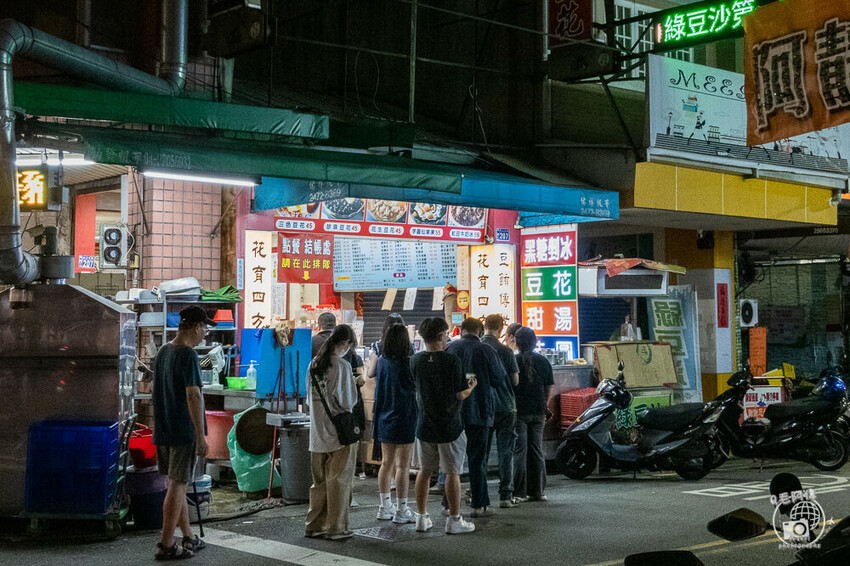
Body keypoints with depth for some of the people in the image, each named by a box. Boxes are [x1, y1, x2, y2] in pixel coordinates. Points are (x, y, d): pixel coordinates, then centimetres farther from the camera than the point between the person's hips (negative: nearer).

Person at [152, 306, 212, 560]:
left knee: (178, 484, 15)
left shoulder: (162, 352, 11)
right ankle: (166, 545, 0)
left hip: (163, 431, 9)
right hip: (184, 432, -9)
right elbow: (193, 396, -20)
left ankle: (189, 538, 25)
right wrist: (201, 434, -17)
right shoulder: (188, 355, -16)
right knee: (177, 486, -3)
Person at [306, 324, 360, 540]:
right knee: (339, 479, 4)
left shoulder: (314, 364, 5)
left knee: (320, 479, 15)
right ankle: (335, 527, 9)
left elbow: (309, 399, 12)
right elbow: (348, 401, -14)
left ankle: (314, 524, 21)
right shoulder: (342, 365, -15)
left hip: (318, 431, 6)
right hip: (339, 431, -6)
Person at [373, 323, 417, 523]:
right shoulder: (408, 364, -16)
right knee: (403, 465, -1)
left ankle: (385, 507, 22)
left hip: (384, 420, 6)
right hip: (403, 420, -6)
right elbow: (418, 389, -6)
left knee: (387, 462, 15)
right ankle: (401, 510, 3)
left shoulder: (381, 361, 1)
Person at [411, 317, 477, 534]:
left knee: (424, 471, 14)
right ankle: (454, 520, 10)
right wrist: (472, 385, 10)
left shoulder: (416, 361, -1)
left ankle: (422, 518, 20)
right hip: (449, 426, -4)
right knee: (452, 473, 4)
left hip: (425, 425, 4)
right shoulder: (453, 361, -15)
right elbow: (461, 394, -11)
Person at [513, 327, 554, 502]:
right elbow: (549, 386, 8)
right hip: (538, 411, 4)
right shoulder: (543, 361, 4)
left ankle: (520, 492, -2)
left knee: (519, 451, -1)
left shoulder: (513, 361, -7)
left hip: (518, 411, -4)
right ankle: (538, 491, 11)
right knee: (537, 450, 10)